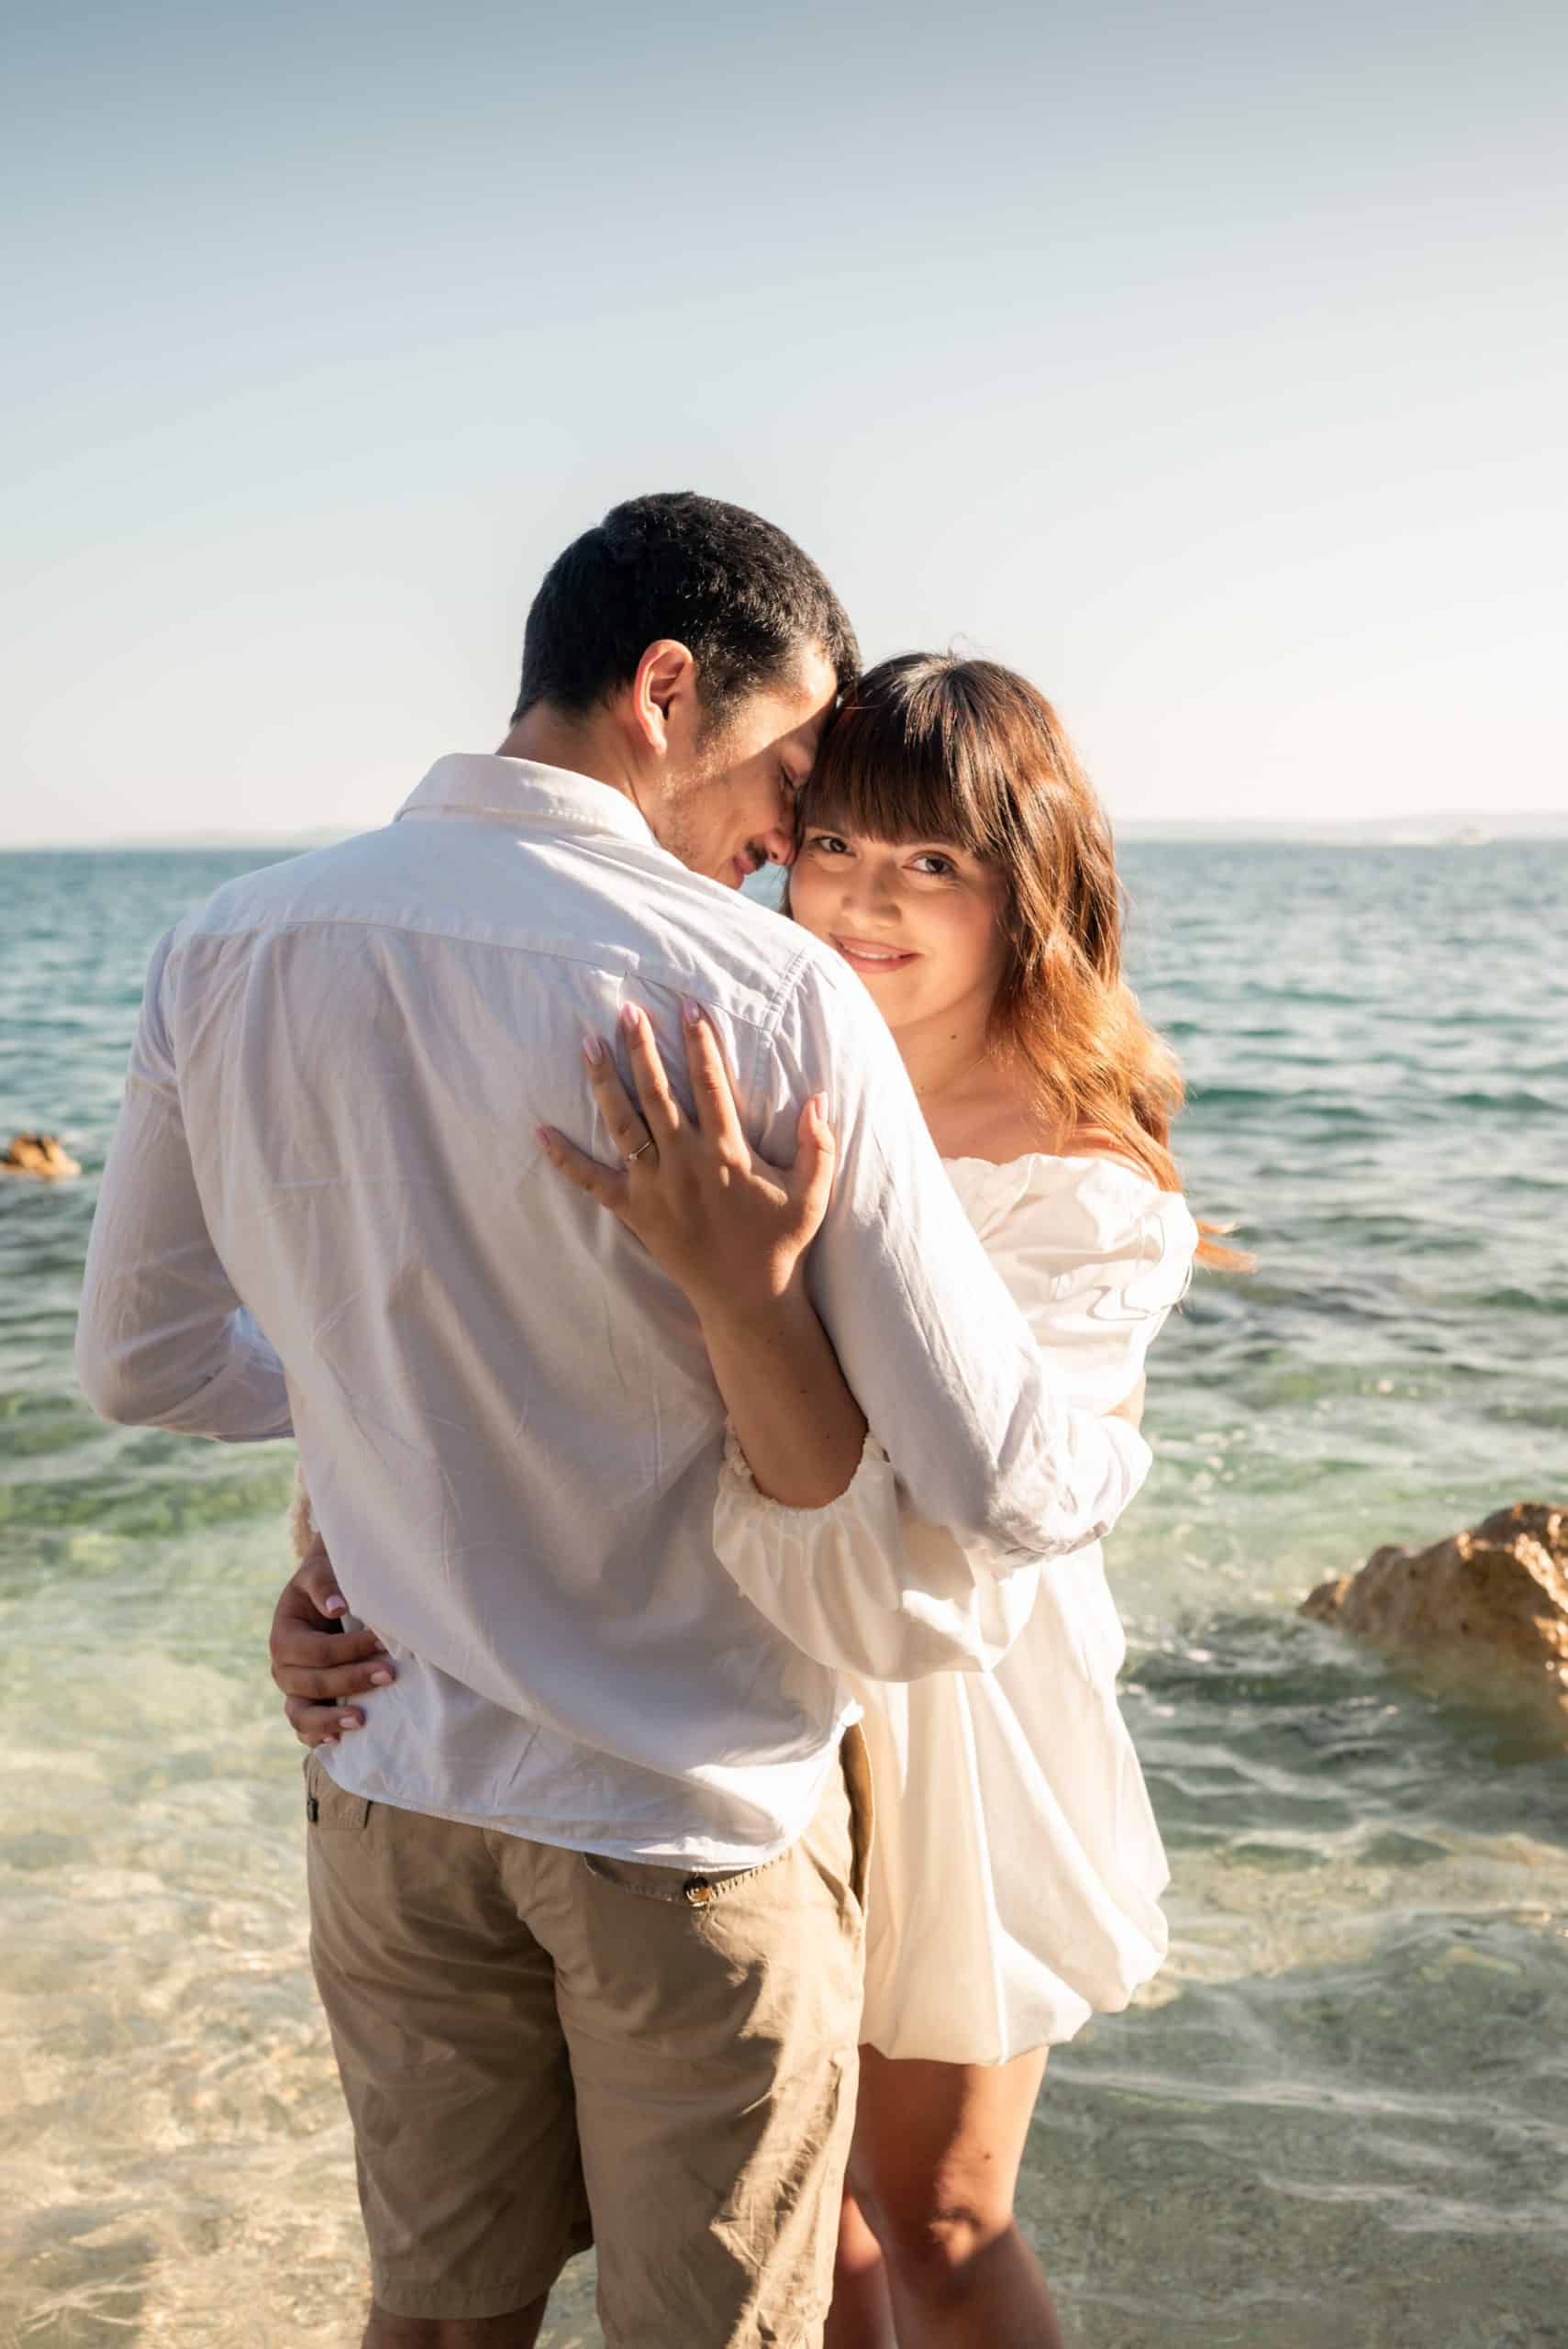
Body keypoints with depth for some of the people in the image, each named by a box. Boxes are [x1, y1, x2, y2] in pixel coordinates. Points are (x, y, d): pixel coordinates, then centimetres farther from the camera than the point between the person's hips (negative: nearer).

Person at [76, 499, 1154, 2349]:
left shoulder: (227, 952, -7)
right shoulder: (768, 996, -22)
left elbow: (142, 1361, 6)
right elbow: (1004, 1494, -20)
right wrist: (1121, 1452, 3)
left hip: (396, 1787, 5)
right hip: (700, 1824, -4)